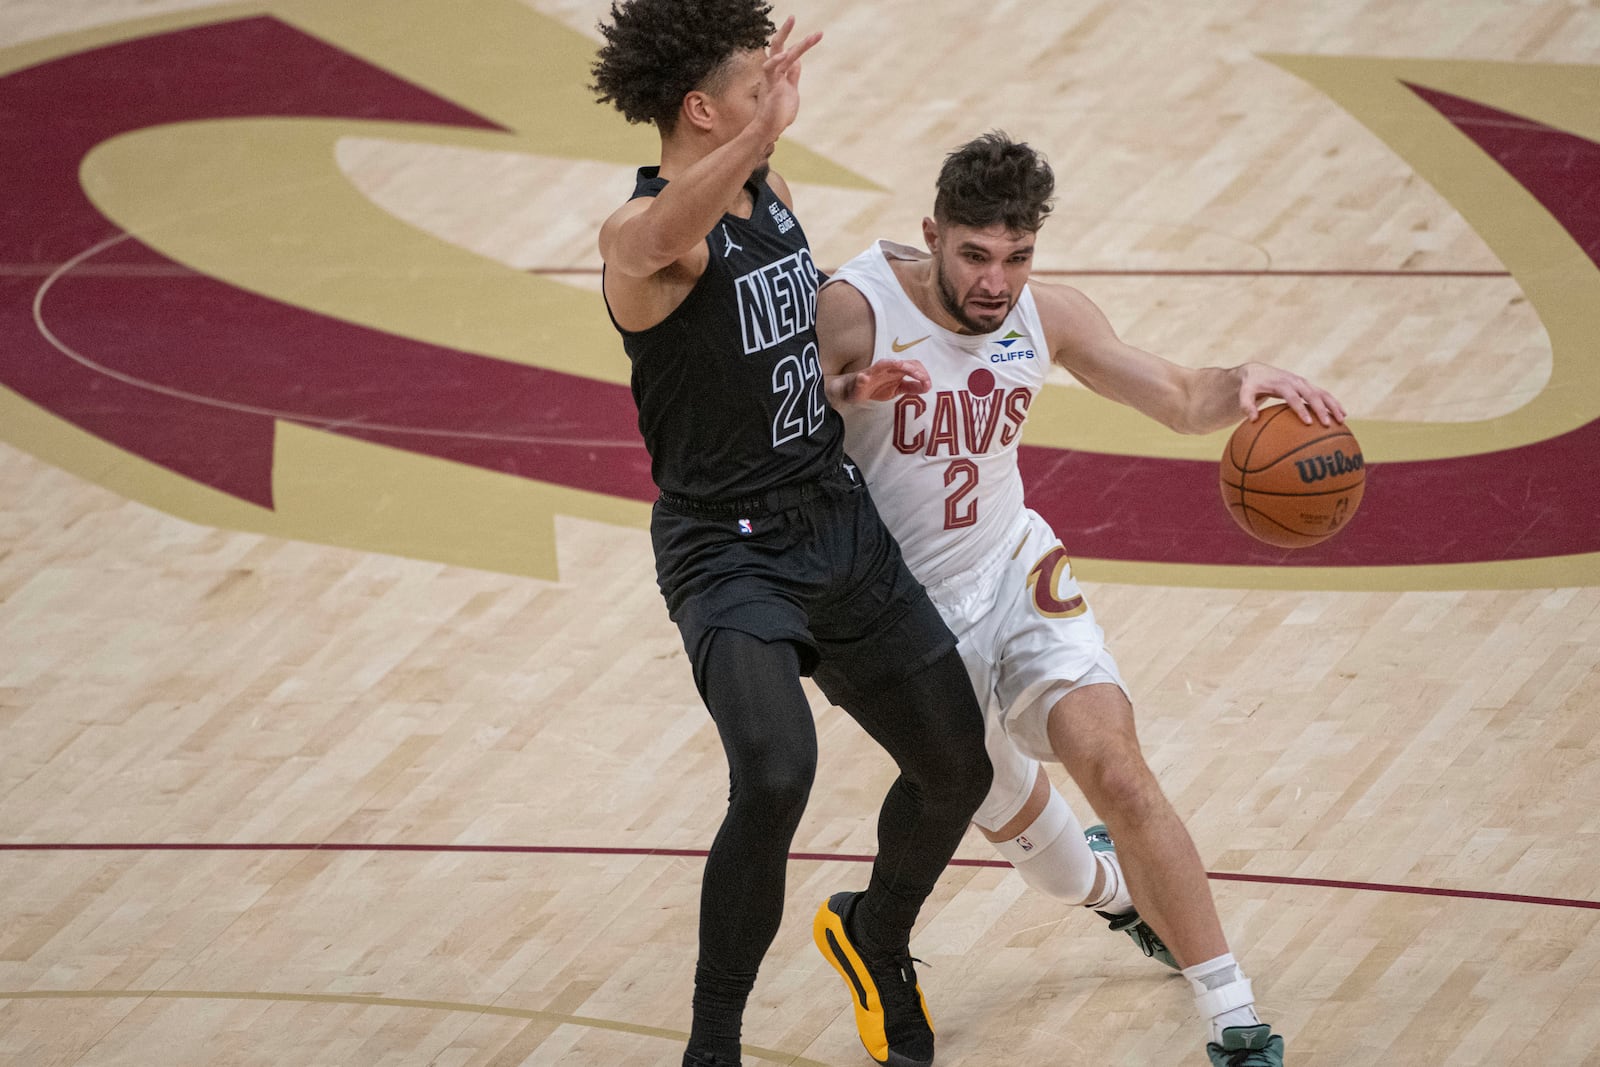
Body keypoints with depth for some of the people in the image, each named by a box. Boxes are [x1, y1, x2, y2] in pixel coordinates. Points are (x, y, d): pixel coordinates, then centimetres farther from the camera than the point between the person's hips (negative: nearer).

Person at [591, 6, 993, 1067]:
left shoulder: (771, 194, 5)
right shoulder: (641, 233, -20)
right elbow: (667, 237, -49)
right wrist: (760, 132, -64)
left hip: (843, 529, 8)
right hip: (729, 551, -8)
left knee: (957, 769, 15)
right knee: (776, 777, -30)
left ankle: (876, 941, 45)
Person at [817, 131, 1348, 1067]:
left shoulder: (1045, 317, -6)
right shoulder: (857, 310, -23)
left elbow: (1180, 400, 0)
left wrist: (1241, 386, -23)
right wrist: (845, 394, -50)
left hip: (1014, 569, 3)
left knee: (1113, 763, -18)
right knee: (1011, 813, 12)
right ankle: (1108, 888, 52)